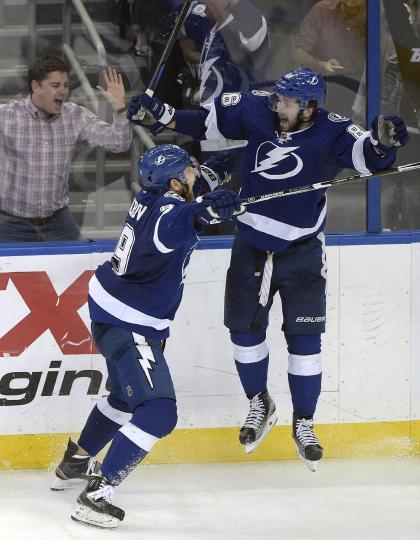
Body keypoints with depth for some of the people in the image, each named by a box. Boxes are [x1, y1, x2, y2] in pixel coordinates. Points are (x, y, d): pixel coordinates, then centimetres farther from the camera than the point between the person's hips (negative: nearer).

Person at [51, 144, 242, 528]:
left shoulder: (151, 197, 1)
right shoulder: (167, 209, -25)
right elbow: (167, 232, -49)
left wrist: (206, 178, 26)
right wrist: (202, 212, -59)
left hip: (111, 312, 10)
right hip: (129, 327, -10)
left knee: (129, 394, 32)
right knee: (158, 412, -18)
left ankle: (76, 461, 50)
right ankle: (96, 495, -21)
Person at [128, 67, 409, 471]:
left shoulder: (330, 134, -21)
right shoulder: (257, 111, -12)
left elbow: (367, 155, -35)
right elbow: (206, 121, 0)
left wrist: (383, 141, -56)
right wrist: (160, 113, -7)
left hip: (301, 252, -3)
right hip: (251, 244, 3)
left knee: (304, 338, -1)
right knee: (244, 328, 11)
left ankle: (304, 423, 15)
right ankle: (259, 405, 34)